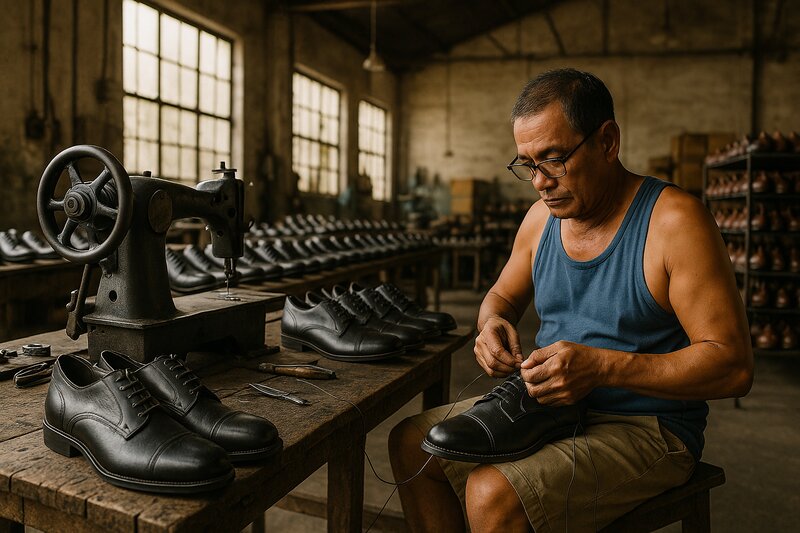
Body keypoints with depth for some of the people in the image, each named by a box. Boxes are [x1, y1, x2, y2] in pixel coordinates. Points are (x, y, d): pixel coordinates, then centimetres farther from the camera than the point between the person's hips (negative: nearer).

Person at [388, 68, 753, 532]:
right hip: (547, 403, 7)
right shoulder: (542, 216, 3)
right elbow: (502, 296, 18)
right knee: (411, 443, 3)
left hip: (646, 430, -6)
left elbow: (734, 366, -19)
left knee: (492, 494, -28)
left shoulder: (673, 219, -17)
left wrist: (602, 367, -29)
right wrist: (494, 323, -7)